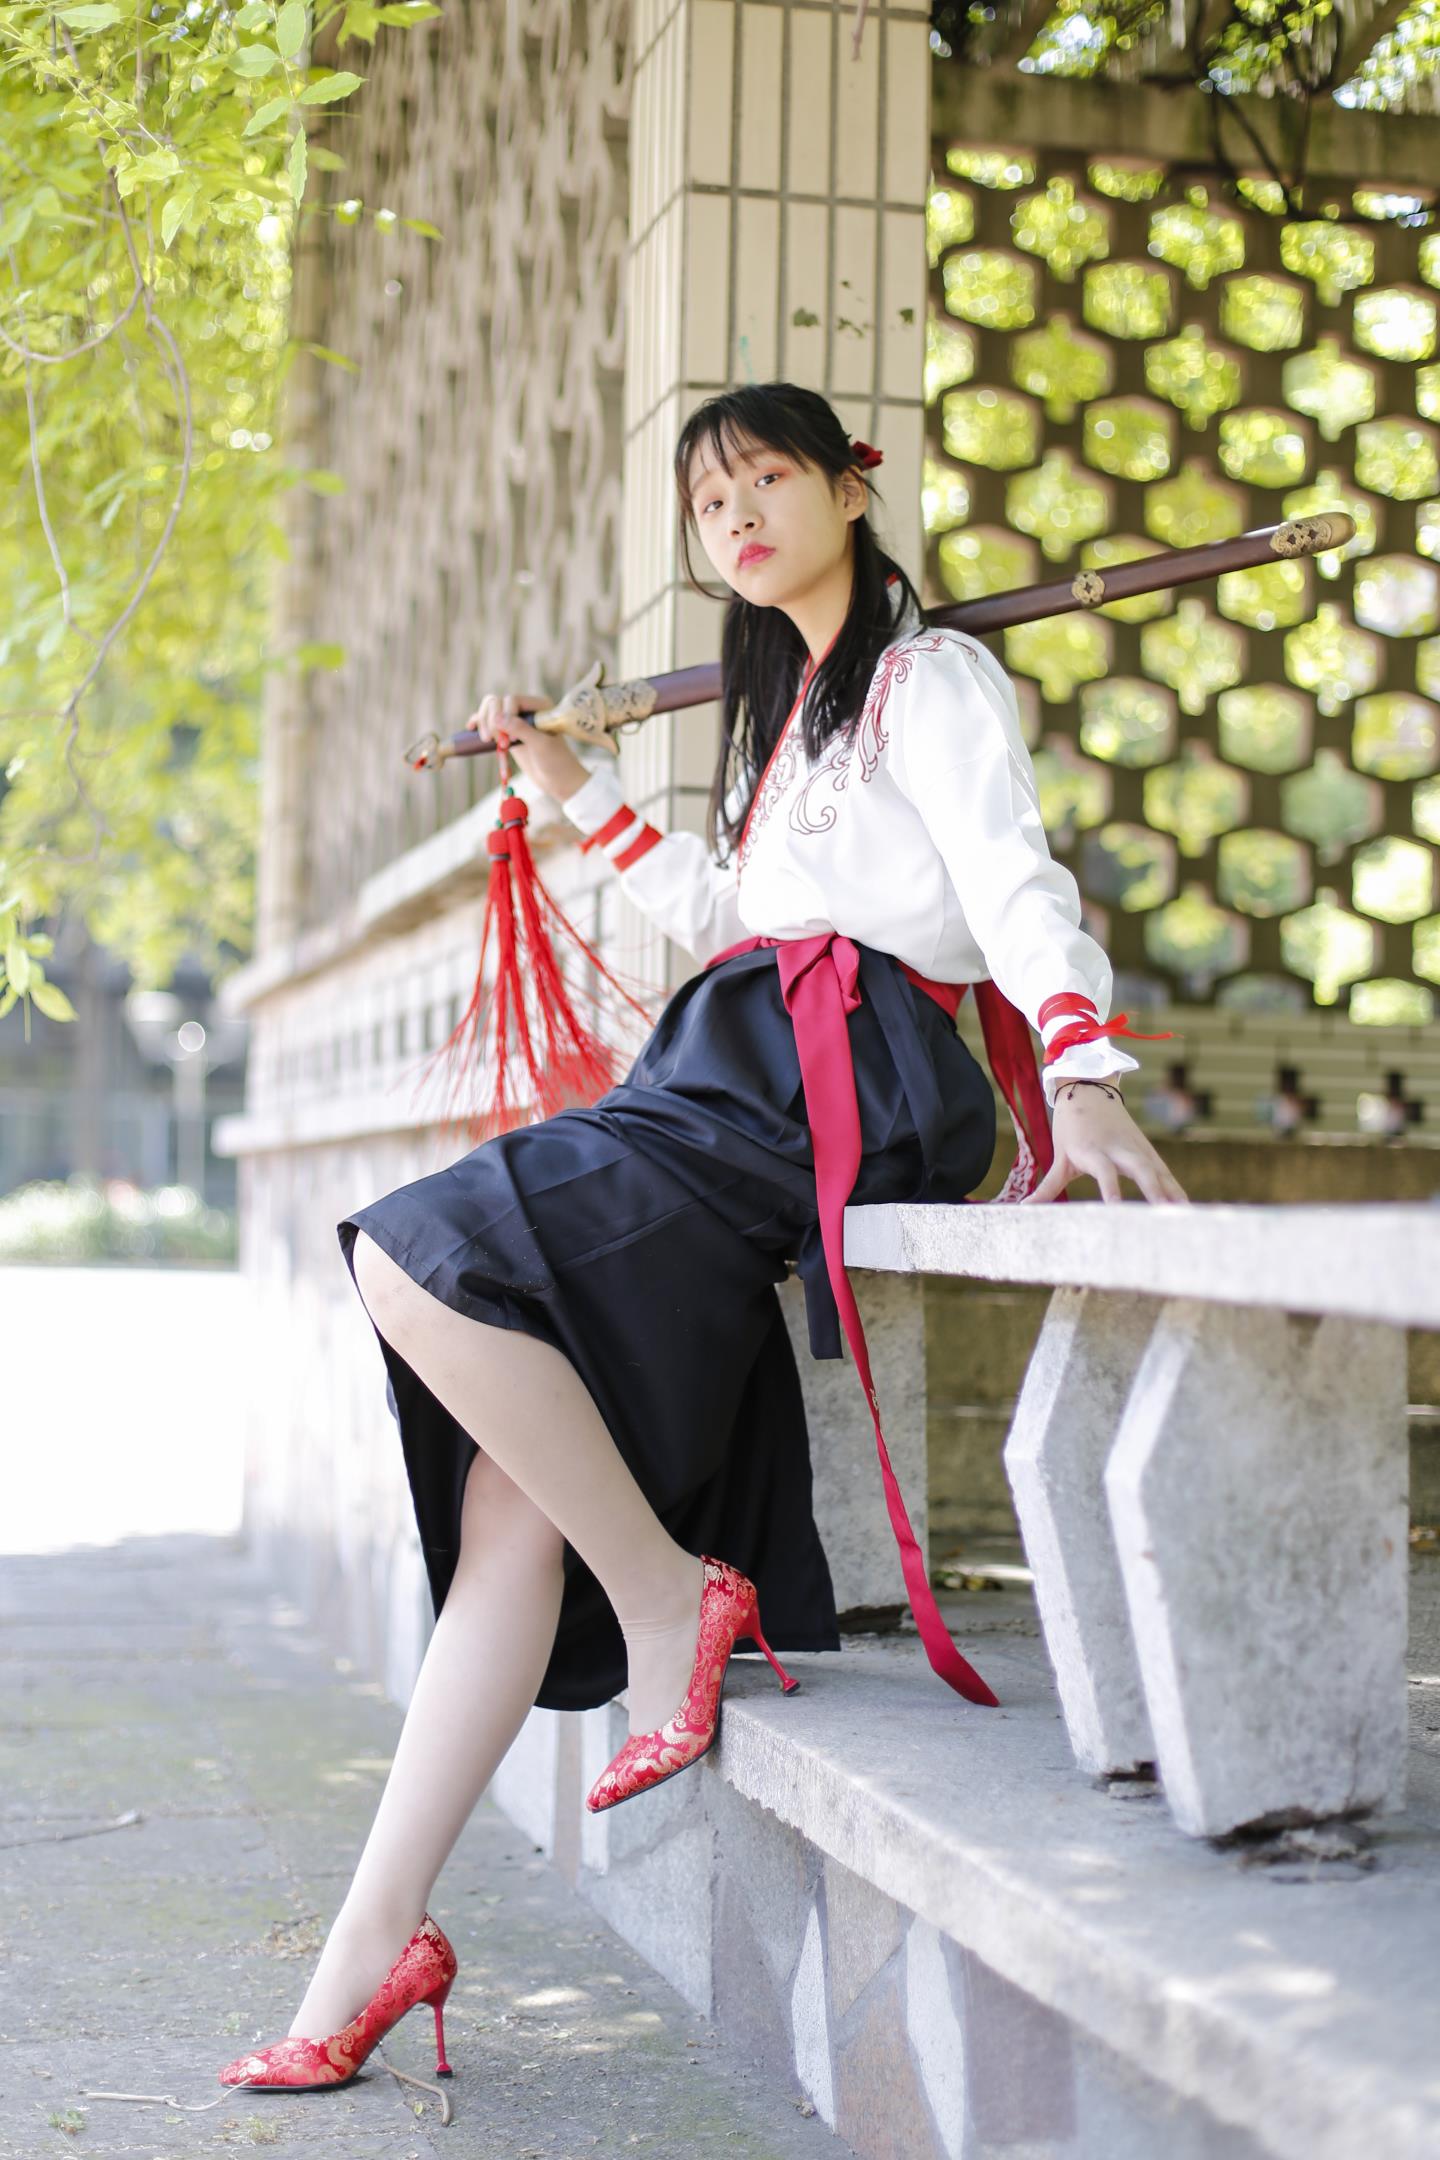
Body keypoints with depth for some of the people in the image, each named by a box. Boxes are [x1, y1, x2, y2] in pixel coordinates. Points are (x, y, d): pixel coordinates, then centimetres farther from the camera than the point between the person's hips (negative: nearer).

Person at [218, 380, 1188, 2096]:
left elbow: (1015, 876, -11)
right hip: (738, 1083, 8)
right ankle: (377, 1938, -7)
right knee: (518, 1482, -5)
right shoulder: (792, 705, 32)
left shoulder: (932, 674, 5)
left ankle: (670, 1591, -12)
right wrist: (579, 792, 39)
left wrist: (1081, 1072, -28)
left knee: (416, 1265, -24)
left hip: (825, 1081, -8)